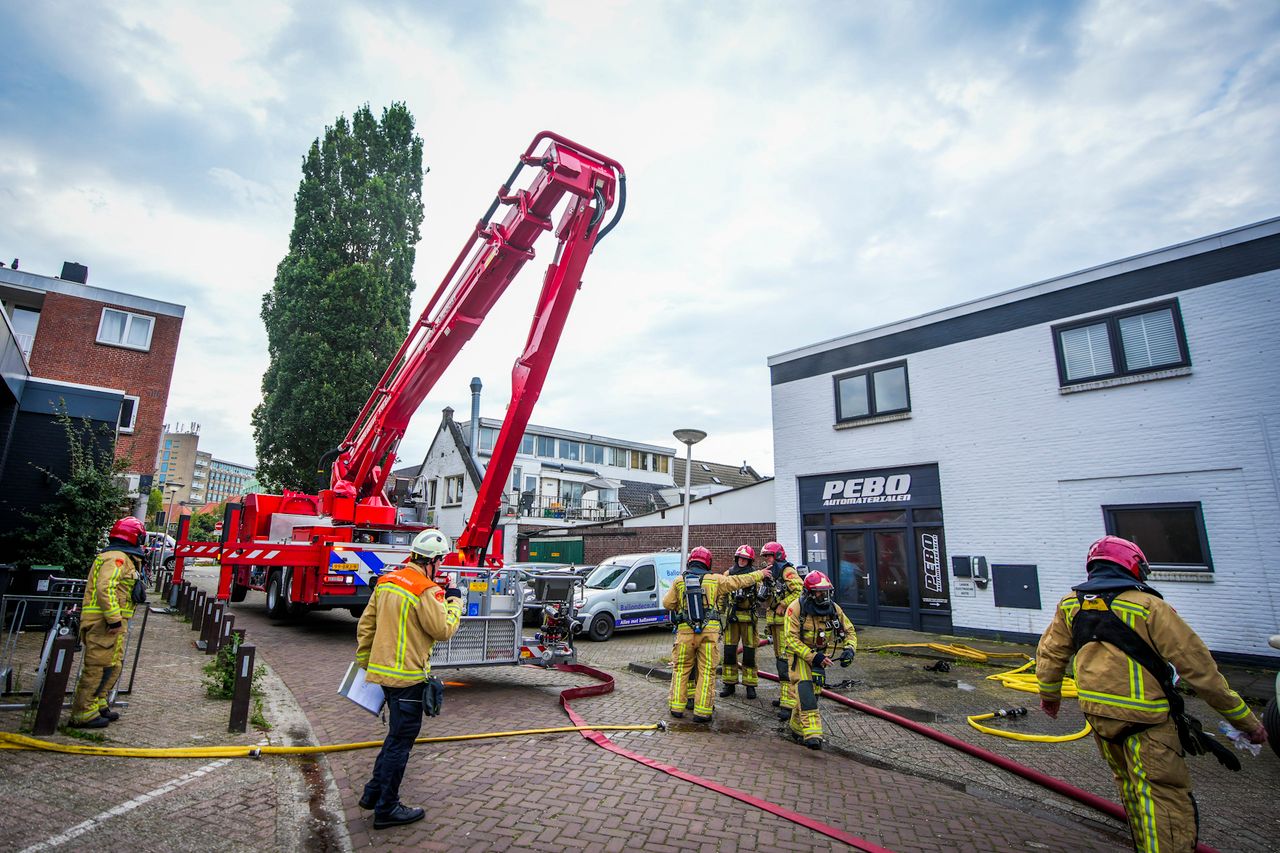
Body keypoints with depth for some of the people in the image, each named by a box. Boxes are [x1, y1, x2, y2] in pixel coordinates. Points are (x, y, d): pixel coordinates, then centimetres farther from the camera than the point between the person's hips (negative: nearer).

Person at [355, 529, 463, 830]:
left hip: (383, 669, 9)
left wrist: (364, 662, 22)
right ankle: (387, 809, 17)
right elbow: (443, 630, -17)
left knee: (397, 734, 25)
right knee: (400, 740, 6)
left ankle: (373, 792, 34)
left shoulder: (387, 581, 6)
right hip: (408, 676, -9)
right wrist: (454, 600, -3)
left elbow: (365, 625, 12)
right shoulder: (427, 590, -20)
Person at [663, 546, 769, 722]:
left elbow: (667, 604, 7)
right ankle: (702, 711, 8)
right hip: (709, 631, -1)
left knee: (680, 669, 14)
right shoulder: (714, 580, 1)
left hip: (685, 631, 1)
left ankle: (677, 707, 16)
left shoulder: (679, 581, 2)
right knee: (707, 671, 6)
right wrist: (760, 574, 22)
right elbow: (740, 581, 9)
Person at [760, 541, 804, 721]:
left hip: (786, 620, -10)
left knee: (786, 659, -14)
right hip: (774, 621, 10)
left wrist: (782, 605, -21)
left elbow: (800, 590, -26)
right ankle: (785, 695, 26)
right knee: (779, 658, 15)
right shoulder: (770, 574, 19)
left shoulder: (787, 571, -10)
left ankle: (789, 703, -15)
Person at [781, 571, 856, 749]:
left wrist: (849, 649, -18)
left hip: (820, 654, 5)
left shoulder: (833, 608, -9)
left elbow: (850, 631, 2)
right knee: (804, 686, -23)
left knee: (814, 691, 8)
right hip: (799, 653, -5)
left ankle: (797, 728, 27)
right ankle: (812, 733, -25)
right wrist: (813, 657, -31)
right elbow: (791, 638, -24)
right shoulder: (796, 608, -24)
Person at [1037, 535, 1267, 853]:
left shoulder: (1070, 604, 5)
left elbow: (1050, 654, 13)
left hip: (1097, 714, 6)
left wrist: (1049, 694, 29)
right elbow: (1198, 666, -9)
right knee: (1166, 801, -2)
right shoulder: (1148, 606, -12)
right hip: (1145, 720, -6)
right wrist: (1245, 720, 1)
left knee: (1130, 785, 23)